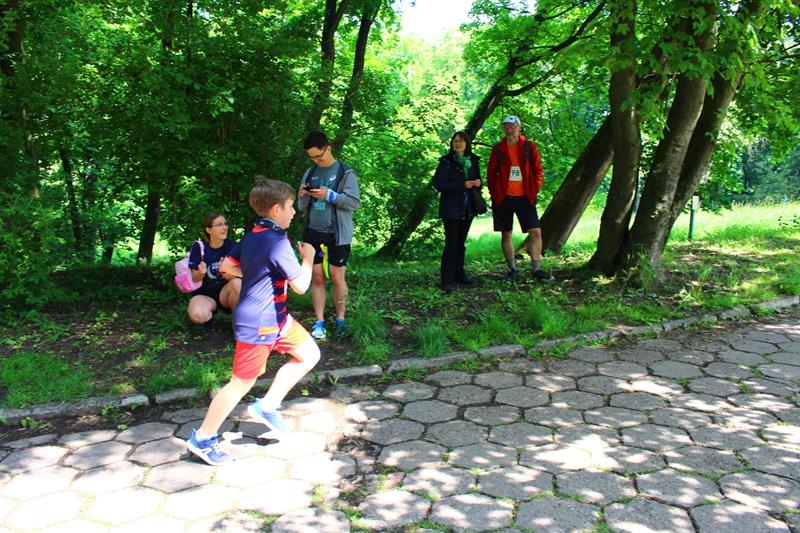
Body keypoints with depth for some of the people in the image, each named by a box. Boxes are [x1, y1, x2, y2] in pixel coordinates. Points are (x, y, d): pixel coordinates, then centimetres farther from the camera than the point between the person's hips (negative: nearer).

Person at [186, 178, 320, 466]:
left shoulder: (252, 236, 6)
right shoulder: (277, 242, -23)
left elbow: (227, 265, 15)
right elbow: (301, 285, -23)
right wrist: (308, 257, -7)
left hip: (276, 318, 10)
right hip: (258, 323, -10)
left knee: (309, 354, 12)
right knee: (242, 383, 3)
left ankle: (267, 406, 16)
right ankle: (202, 439, 19)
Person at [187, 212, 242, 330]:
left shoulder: (232, 246, -8)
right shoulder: (199, 247, -8)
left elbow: (237, 275, -12)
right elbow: (194, 279, -4)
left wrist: (226, 272, -35)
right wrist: (201, 272, -28)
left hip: (225, 292, 1)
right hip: (204, 294, -1)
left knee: (237, 283, -33)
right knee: (198, 315, -35)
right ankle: (208, 317, 4)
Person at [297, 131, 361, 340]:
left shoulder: (346, 173, -5)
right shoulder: (310, 173, 11)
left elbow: (354, 202, -10)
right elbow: (303, 207, 14)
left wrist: (329, 195, -20)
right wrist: (303, 196, -8)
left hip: (337, 234, -4)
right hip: (314, 232, 4)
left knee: (337, 278, 2)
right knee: (317, 278, 5)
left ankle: (340, 319, 17)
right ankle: (319, 322, 11)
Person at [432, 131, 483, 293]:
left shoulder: (473, 161, 9)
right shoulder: (446, 161, -7)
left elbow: (477, 179, 21)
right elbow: (438, 184, -14)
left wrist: (478, 183, -5)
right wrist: (462, 185, -21)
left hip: (468, 208, 5)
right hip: (451, 208, -5)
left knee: (461, 242, 12)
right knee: (451, 243, -9)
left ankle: (459, 274, 22)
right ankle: (447, 280, -7)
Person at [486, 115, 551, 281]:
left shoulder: (529, 146, 3)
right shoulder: (498, 149, 4)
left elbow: (538, 170, 6)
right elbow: (491, 172, 8)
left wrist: (535, 190, -2)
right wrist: (494, 192, 0)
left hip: (525, 197, 0)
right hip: (503, 197, 1)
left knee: (536, 232, -7)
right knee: (506, 234, 6)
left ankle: (536, 268, 0)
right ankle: (511, 268, 18)